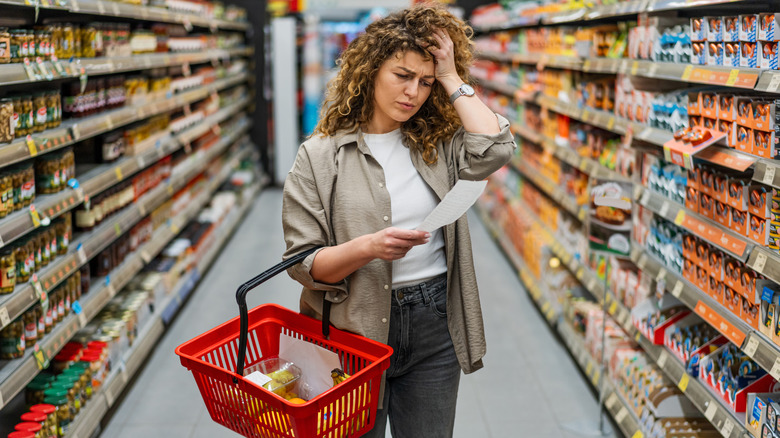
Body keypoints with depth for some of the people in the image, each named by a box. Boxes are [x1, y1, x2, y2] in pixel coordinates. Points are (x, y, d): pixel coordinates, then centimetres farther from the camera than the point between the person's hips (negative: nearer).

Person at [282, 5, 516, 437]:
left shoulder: (439, 143, 3)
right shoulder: (319, 156, -7)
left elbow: (494, 150, -18)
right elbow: (303, 264, -10)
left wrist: (452, 80, -10)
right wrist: (367, 247, -28)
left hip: (433, 324, 3)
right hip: (354, 326, -2)